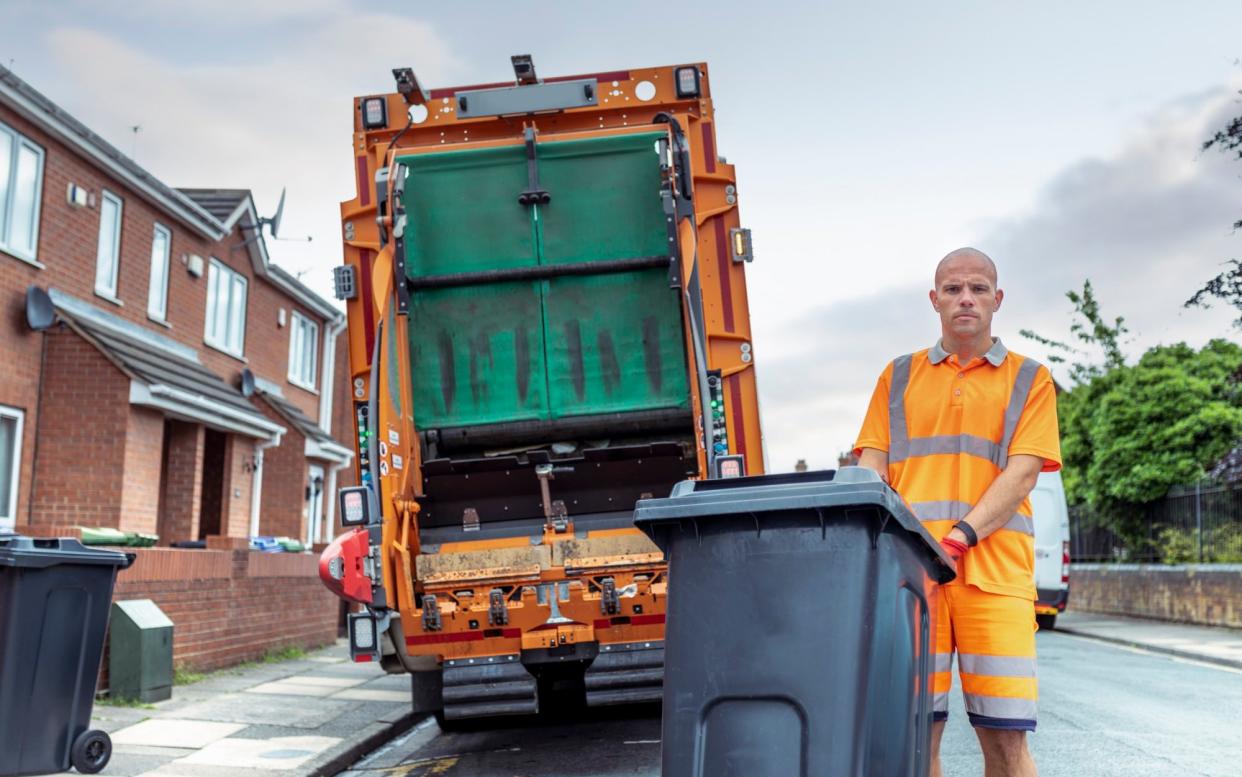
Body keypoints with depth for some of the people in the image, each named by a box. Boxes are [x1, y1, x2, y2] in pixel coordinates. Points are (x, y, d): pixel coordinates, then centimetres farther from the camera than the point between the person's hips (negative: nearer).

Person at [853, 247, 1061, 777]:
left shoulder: (1029, 380, 13)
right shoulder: (899, 376, 18)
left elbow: (1022, 475, 1)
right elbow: (870, 470, 10)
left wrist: (960, 535, -14)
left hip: (993, 570, -1)